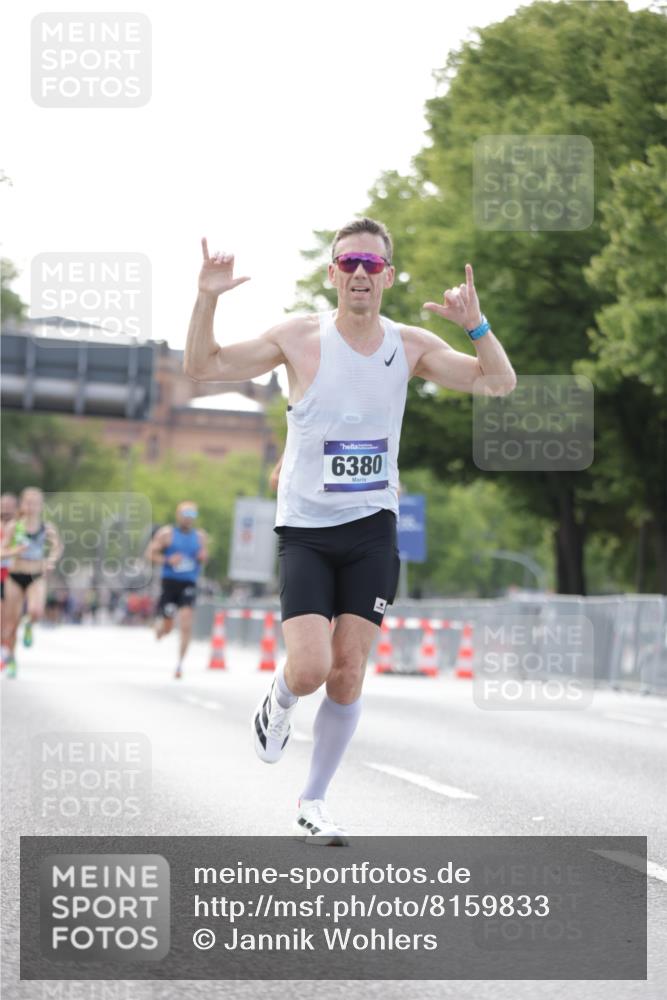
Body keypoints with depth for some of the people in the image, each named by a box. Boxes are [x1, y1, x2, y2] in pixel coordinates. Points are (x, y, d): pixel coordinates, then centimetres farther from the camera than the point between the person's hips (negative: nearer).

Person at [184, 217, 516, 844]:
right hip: (305, 530, -2)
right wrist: (207, 299, -19)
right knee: (310, 668, -17)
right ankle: (278, 704, 21)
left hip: (372, 529, 2)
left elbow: (499, 383, 0)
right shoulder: (300, 338, -6)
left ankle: (312, 804, 16)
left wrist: (475, 324, -18)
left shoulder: (411, 346, 1)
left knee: (347, 677, 0)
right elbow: (202, 367, -3)